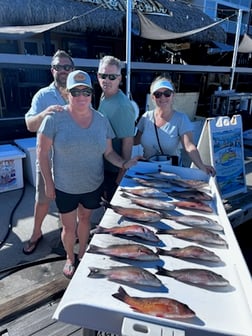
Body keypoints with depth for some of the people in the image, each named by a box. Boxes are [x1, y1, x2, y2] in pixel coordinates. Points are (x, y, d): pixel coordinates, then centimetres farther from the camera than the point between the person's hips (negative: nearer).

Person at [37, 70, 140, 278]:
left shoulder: (101, 120, -5)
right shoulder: (55, 118, -15)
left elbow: (108, 152, 1)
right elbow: (42, 152, -9)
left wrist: (124, 164, -16)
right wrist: (48, 183, -7)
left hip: (94, 185, 3)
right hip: (65, 187, -2)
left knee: (85, 219, 23)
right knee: (69, 227, 13)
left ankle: (82, 255, 48)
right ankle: (70, 259, 43)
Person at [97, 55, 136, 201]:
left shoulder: (123, 106, -22)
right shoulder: (103, 98, 4)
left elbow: (128, 142, -21)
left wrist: (121, 175, -19)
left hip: (115, 171, -8)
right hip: (103, 166, 8)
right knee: (107, 202, 24)